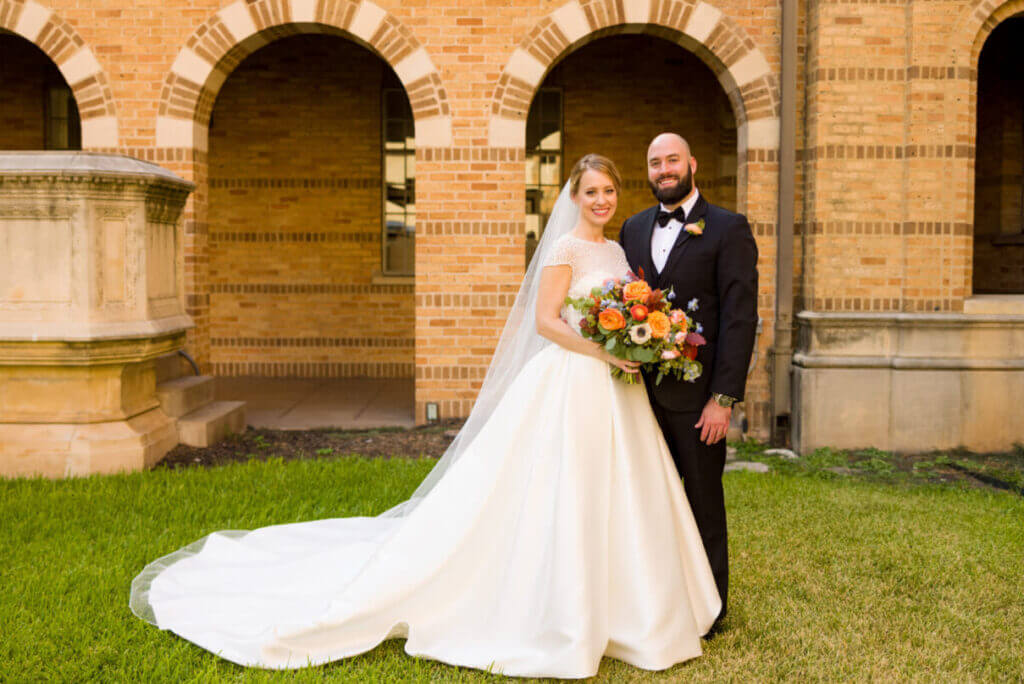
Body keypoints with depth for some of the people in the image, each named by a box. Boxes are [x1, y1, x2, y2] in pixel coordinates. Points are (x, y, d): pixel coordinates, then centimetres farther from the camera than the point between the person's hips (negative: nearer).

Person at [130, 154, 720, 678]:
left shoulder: (617, 251, 16)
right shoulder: (565, 247, -8)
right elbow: (546, 321, -14)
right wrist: (603, 352, -21)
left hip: (613, 394, 8)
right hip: (569, 385, -8)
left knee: (609, 502, 10)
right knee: (560, 501, -5)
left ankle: (602, 613, 23)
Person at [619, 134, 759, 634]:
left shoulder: (728, 229, -4)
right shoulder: (633, 228, 13)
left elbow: (739, 318, -10)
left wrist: (724, 397, -16)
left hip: (697, 394, -5)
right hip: (643, 390, 5)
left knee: (703, 503, 7)